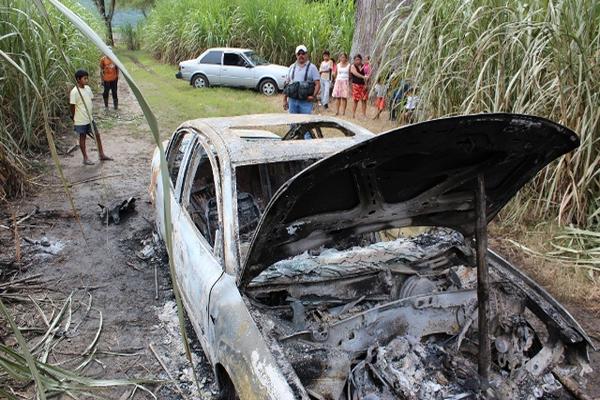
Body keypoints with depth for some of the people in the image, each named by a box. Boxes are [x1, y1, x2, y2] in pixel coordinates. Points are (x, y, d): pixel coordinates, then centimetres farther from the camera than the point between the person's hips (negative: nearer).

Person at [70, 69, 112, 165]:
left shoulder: (88, 88, 3)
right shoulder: (74, 92, -19)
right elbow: (72, 106, -13)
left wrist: (89, 115, 14)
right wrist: (73, 118, -5)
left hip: (89, 118, 7)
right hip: (80, 120, -7)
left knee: (97, 134, 10)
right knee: (82, 138, 6)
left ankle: (101, 154, 22)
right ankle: (85, 158, 16)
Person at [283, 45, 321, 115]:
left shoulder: (312, 67, 2)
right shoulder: (292, 67, 14)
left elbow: (317, 84, -3)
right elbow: (287, 84, 15)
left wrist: (313, 96, -19)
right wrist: (285, 100, 9)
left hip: (305, 101, -4)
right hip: (292, 100, 4)